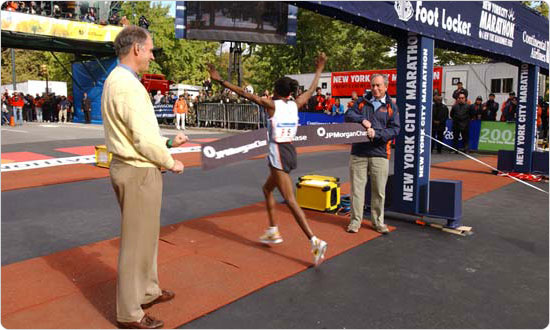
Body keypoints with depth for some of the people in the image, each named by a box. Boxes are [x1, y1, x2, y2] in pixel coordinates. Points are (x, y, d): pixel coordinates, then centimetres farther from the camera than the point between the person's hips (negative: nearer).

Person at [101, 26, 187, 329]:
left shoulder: (114, 81, 13)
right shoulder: (129, 86, -20)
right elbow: (144, 139, -23)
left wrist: (169, 142, 14)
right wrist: (170, 163, -8)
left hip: (126, 166, 10)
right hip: (139, 171, -10)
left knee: (145, 235, 22)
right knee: (137, 241, 1)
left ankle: (148, 291, 39)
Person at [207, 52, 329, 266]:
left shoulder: (272, 104, -9)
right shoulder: (295, 104, 6)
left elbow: (244, 93, -11)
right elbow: (312, 89, 23)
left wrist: (220, 81, -7)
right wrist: (319, 70, 37)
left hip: (278, 153, -7)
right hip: (290, 151, 7)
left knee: (290, 201, -8)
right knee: (267, 189, 25)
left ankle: (315, 241, -16)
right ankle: (273, 232, 31)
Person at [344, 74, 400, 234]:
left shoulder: (391, 106, 7)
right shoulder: (361, 101, 12)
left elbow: (395, 129, -1)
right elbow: (348, 115, 1)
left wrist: (377, 133, -16)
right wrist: (362, 119, -17)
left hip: (379, 154, -1)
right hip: (358, 152, 1)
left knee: (379, 190, 5)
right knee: (357, 187, 3)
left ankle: (378, 221, 20)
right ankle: (355, 221, 13)